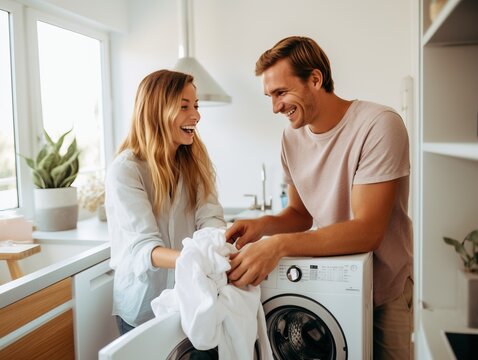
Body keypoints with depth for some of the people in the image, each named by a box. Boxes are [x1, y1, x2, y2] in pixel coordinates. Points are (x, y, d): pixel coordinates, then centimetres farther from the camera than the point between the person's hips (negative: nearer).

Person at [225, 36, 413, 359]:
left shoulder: (378, 125, -22)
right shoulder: (293, 136, -1)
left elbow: (367, 231, -27)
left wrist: (279, 244, -37)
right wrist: (264, 225, -14)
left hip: (384, 292, -4)